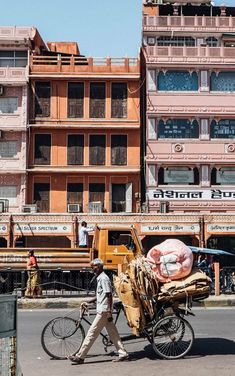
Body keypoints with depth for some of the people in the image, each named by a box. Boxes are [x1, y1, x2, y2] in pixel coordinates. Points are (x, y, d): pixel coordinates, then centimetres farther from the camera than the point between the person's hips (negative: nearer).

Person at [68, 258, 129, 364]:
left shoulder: (104, 278, -14)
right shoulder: (100, 278, 16)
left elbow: (109, 295, -19)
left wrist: (109, 312, -22)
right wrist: (88, 302, 23)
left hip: (103, 311, -10)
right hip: (103, 311, 10)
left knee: (92, 333, -5)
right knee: (113, 333, 11)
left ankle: (80, 357, 0)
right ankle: (123, 354, 13)